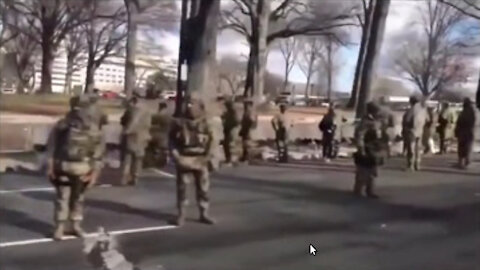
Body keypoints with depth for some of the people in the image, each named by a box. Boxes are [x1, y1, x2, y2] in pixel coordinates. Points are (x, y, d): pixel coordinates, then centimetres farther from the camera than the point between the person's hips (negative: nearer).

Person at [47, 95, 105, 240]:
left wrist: (95, 172, -5)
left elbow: (98, 151, -1)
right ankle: (59, 227, 13)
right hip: (63, 167, -1)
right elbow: (52, 146, 0)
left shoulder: (93, 128, -4)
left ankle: (76, 225, 26)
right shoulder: (62, 126, -6)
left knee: (78, 198, 13)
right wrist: (50, 166, -3)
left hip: (82, 170, 1)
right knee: (62, 198, 1)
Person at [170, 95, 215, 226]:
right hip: (184, 159, -1)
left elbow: (210, 141, 5)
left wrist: (208, 156, -6)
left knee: (203, 188, 6)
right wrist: (175, 155, -7)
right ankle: (181, 214, 15)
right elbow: (173, 140, 3)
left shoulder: (204, 124, 3)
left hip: (200, 160, 1)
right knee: (181, 187, 4)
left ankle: (204, 214, 17)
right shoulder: (179, 123, -1)